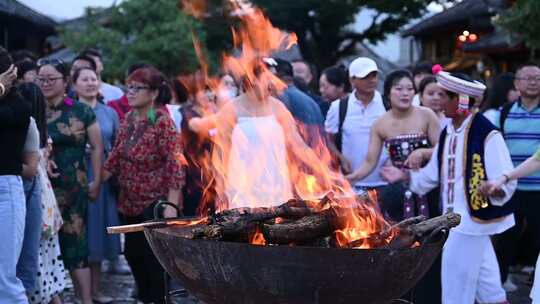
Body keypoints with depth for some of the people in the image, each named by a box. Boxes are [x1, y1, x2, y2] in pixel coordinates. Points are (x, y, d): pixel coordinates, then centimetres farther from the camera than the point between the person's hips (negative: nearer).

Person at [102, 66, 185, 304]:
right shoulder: (129, 118, 6)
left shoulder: (162, 122, -16)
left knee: (155, 257, -3)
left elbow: (174, 164, -20)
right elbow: (116, 155, 12)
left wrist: (171, 204, -25)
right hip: (131, 202, 8)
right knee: (133, 253, 14)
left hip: (155, 203, -8)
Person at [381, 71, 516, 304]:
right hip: (454, 217, 8)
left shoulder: (486, 134, -16)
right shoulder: (447, 133, 10)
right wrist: (404, 175, 9)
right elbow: (434, 174, 19)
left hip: (471, 219, -8)